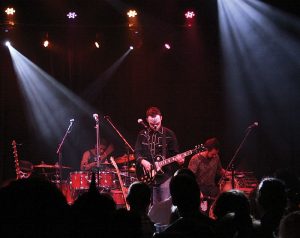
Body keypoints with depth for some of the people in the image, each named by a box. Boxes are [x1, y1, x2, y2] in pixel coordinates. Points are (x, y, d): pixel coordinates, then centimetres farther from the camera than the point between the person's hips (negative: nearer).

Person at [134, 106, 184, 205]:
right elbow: (137, 152, 7)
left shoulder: (169, 134, 1)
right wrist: (143, 161, -13)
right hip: (148, 176, 2)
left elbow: (174, 153, 3)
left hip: (165, 175, -2)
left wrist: (178, 159, -18)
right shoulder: (142, 134, 8)